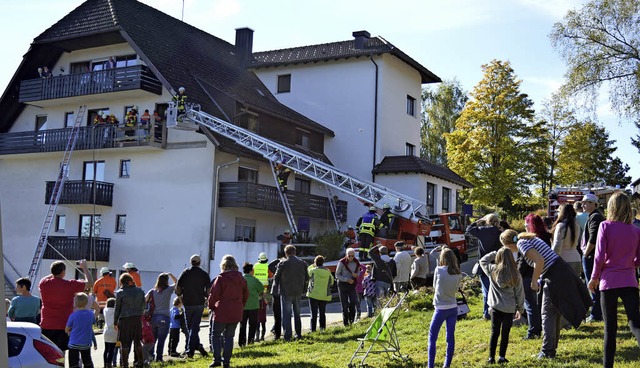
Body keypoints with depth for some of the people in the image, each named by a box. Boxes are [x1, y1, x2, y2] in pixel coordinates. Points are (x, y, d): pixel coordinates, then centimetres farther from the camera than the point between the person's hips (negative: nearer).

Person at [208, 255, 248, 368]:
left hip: (222, 312, -4)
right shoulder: (241, 279, 4)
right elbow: (246, 295, 12)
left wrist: (211, 307, 4)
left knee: (216, 335, 8)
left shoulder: (220, 279, -12)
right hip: (236, 313, 4)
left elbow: (213, 295, -11)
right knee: (229, 337, 12)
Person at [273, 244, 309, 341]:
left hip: (286, 292, -4)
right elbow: (306, 278, 6)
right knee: (297, 314, 17)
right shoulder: (302, 263, 1)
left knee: (286, 314, 1)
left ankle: (287, 336, -4)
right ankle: (298, 334, 20)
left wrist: (279, 284, 14)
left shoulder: (282, 263, -11)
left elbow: (276, 278, -6)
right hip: (298, 292, 4)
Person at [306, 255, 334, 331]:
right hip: (325, 296, 3)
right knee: (322, 312, 16)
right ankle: (322, 327, 13)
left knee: (314, 313, 1)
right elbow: (331, 282, 8)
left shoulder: (312, 271, -10)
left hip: (313, 295, -3)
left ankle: (313, 330, -2)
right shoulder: (328, 272, -1)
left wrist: (313, 266, 15)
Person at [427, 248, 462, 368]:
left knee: (432, 337, 4)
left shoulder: (439, 270, -11)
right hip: (453, 308, 4)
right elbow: (456, 289, 10)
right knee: (450, 337, 9)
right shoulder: (458, 274, -1)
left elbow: (434, 286, 1)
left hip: (441, 309, -4)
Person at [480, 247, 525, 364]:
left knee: (494, 332, 10)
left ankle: (491, 357, 10)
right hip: (510, 308, -1)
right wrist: (520, 309, 11)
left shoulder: (493, 270, -8)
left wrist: (495, 253, 10)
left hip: (495, 307, 1)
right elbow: (519, 293, 0)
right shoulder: (516, 275, -7)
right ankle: (502, 357, 12)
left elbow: (482, 261, 13)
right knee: (505, 333, 11)